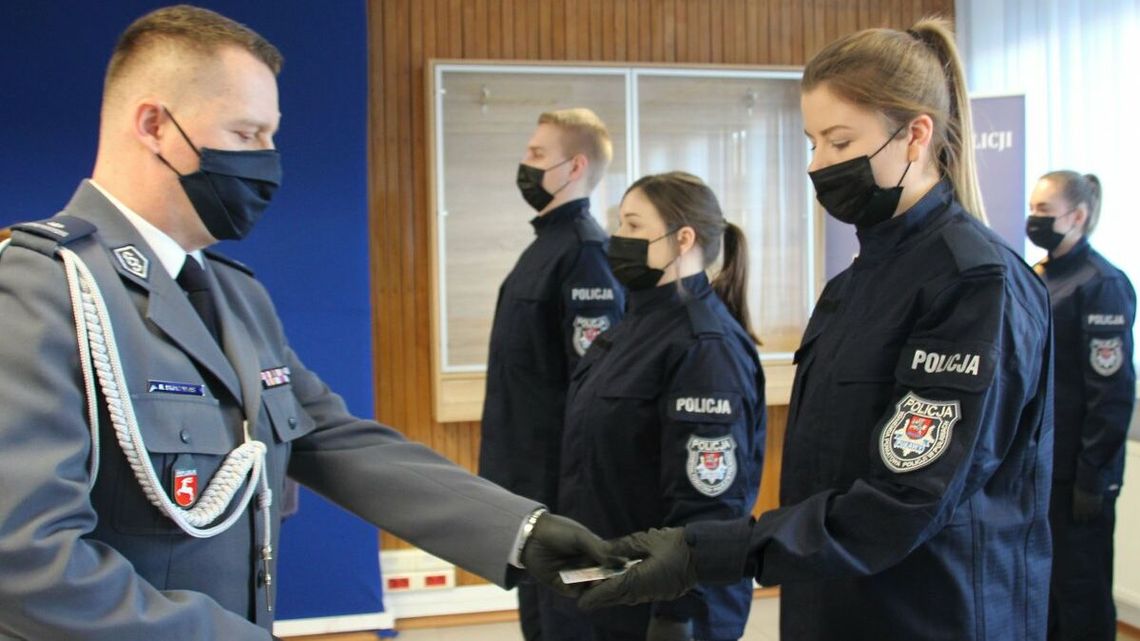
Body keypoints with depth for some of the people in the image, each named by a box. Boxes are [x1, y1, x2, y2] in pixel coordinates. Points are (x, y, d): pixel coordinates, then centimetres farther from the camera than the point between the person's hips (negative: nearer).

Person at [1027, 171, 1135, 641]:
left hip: (1075, 472, -8)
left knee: (1080, 589, 4)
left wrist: (1093, 478, -17)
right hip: (1034, 463, 8)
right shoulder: (1037, 277, 10)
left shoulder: (1102, 285, -14)